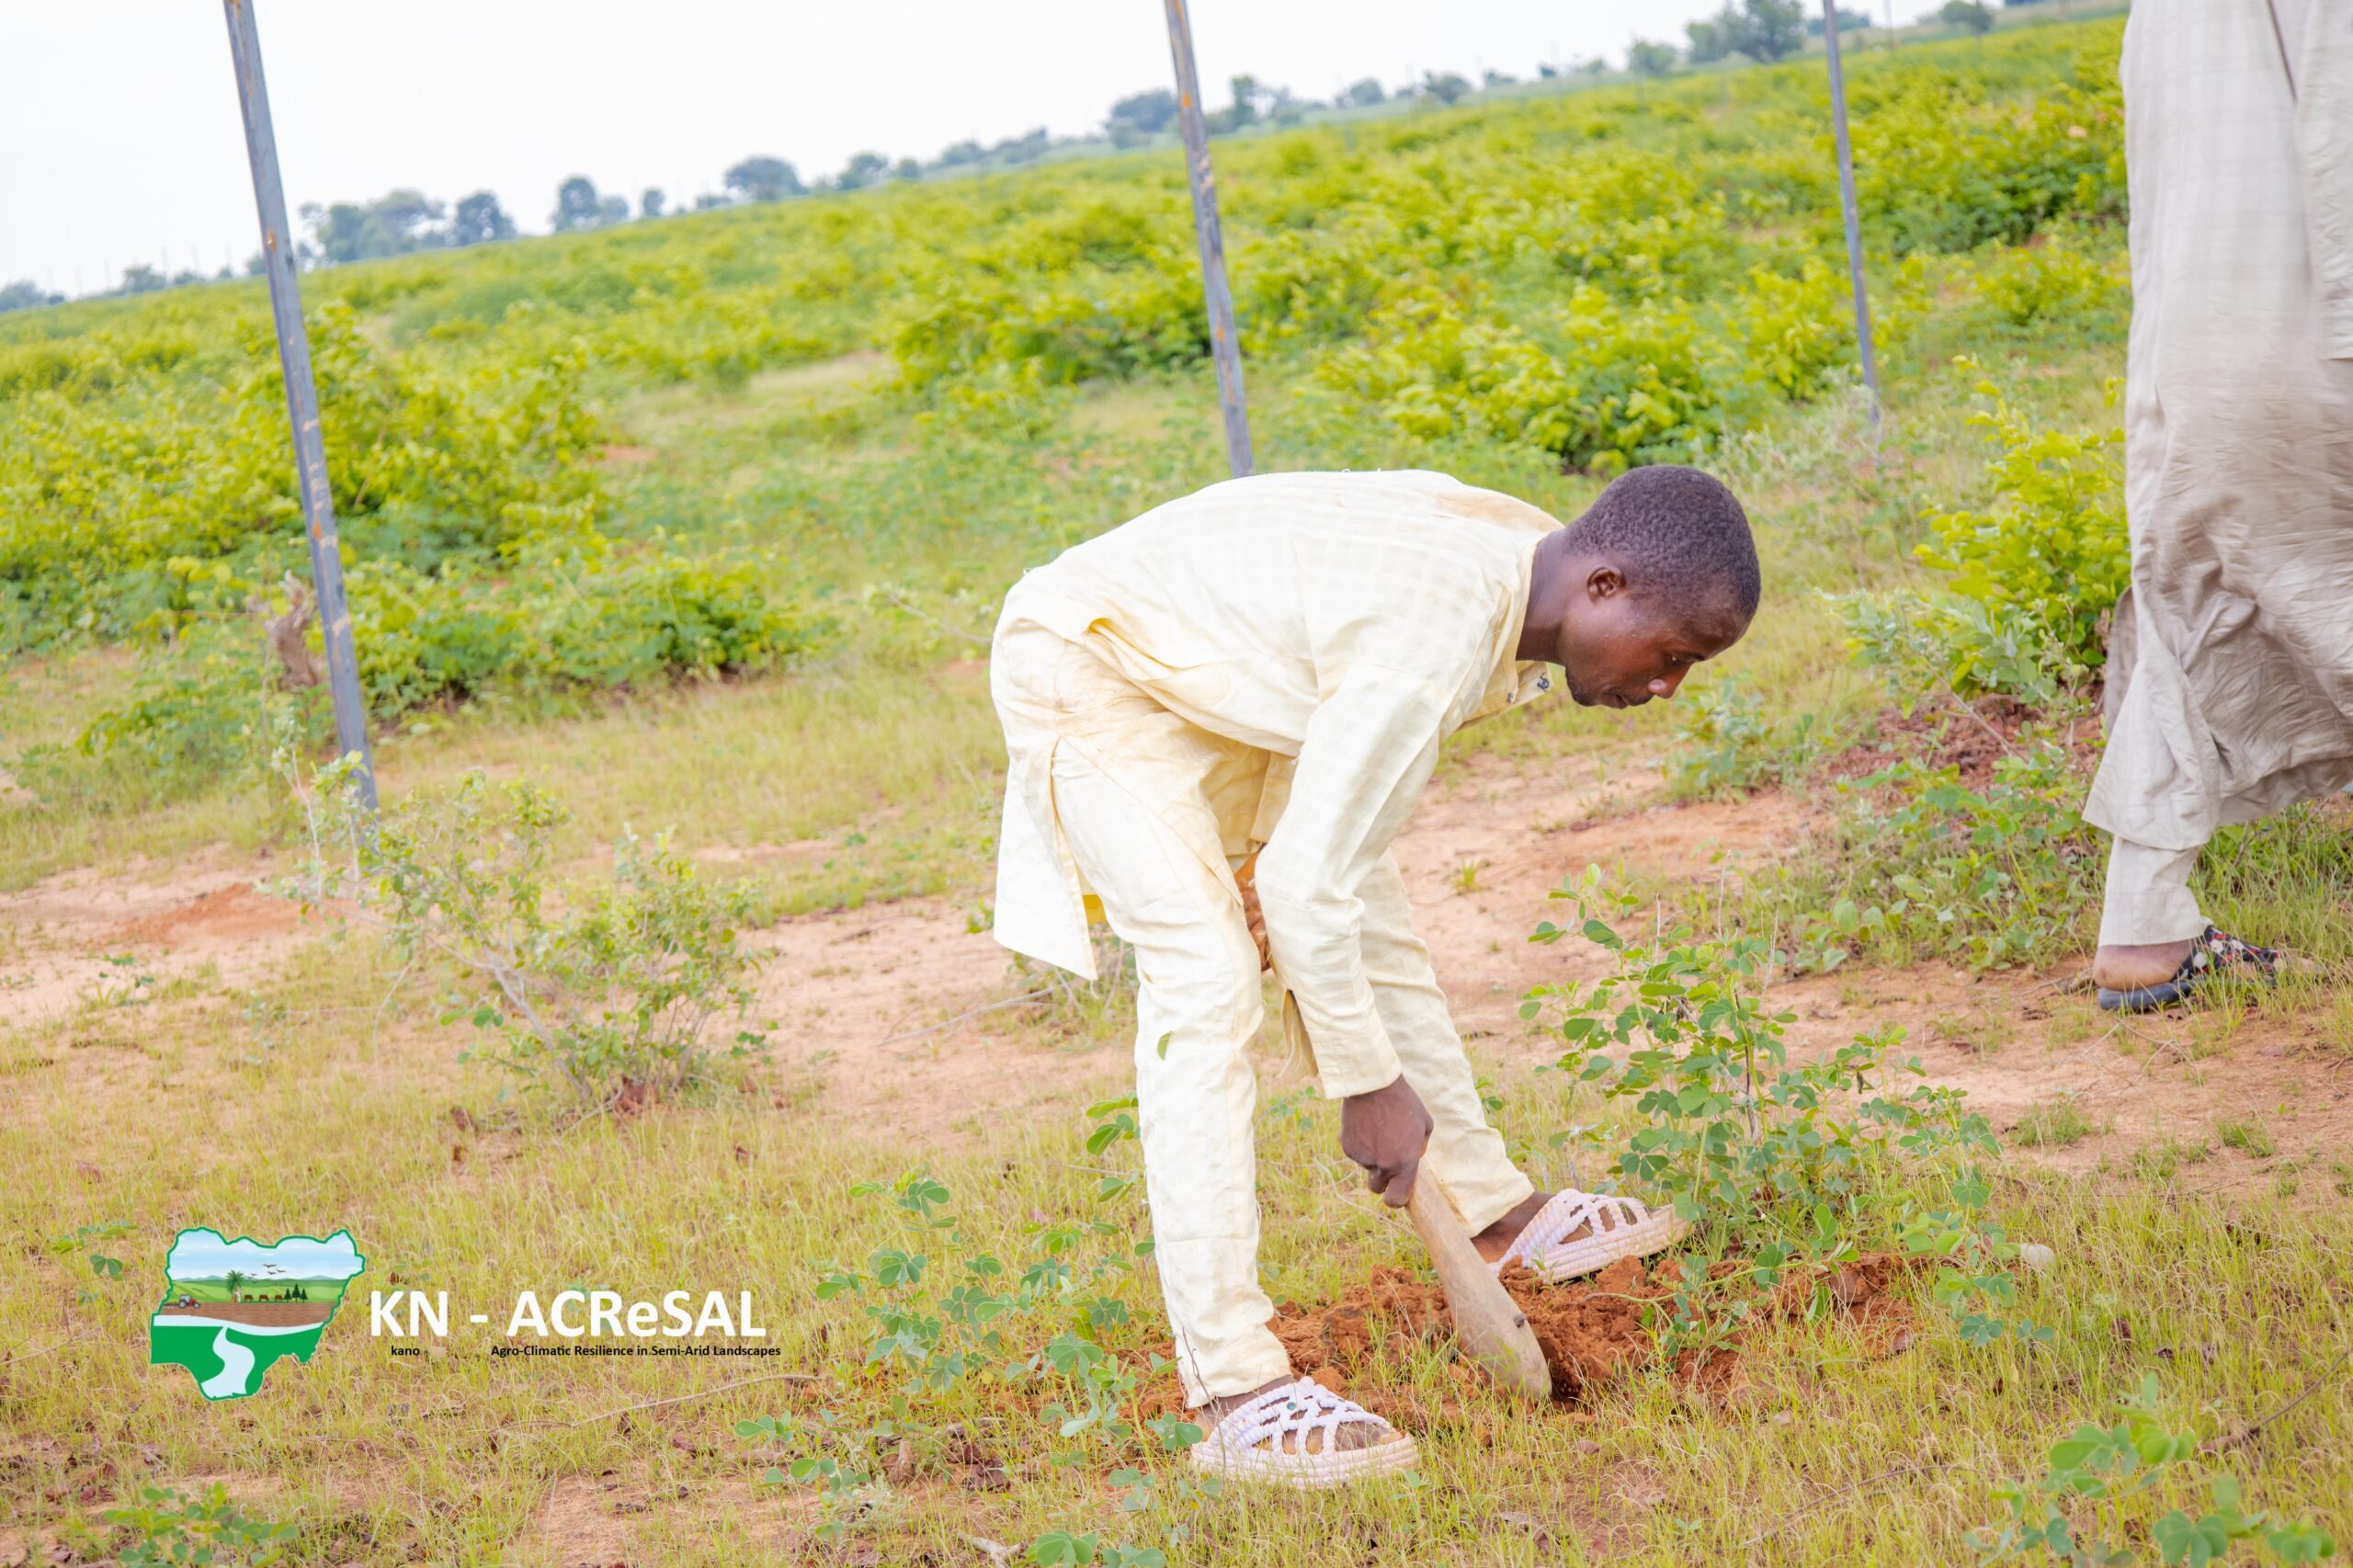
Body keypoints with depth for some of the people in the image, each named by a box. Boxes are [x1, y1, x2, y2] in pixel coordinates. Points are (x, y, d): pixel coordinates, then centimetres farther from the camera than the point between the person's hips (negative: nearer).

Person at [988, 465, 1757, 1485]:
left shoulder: (1526, 555, -6)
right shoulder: (1437, 638, -35)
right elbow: (1307, 883, -32)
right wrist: (1368, 1084, -22)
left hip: (1219, 674, 10)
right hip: (1090, 672, -10)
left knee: (1377, 930, 14)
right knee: (1208, 982, -20)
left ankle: (1493, 1212, 33)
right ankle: (1234, 1389, -20)